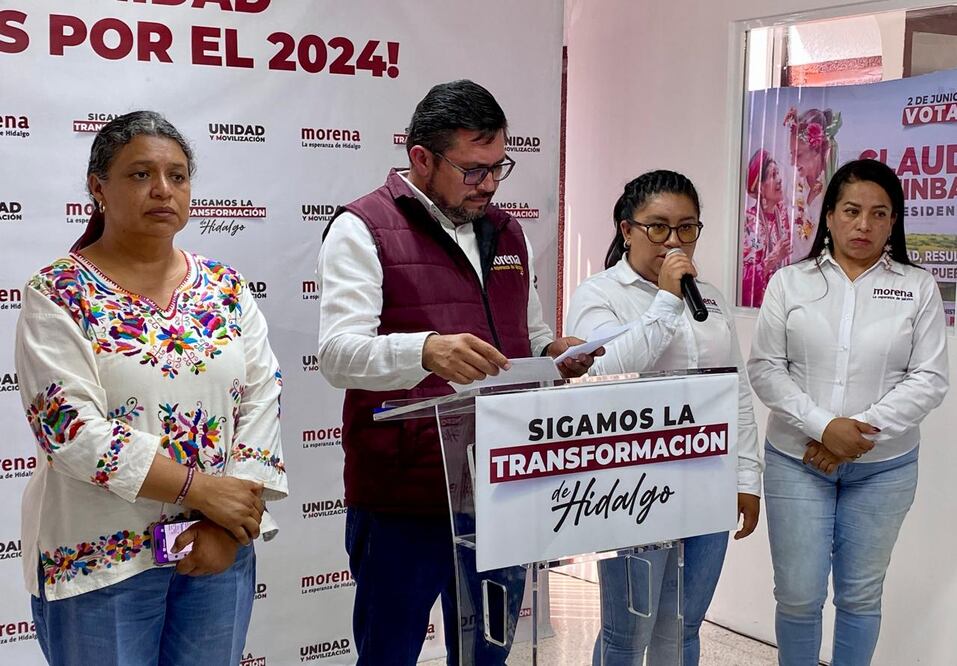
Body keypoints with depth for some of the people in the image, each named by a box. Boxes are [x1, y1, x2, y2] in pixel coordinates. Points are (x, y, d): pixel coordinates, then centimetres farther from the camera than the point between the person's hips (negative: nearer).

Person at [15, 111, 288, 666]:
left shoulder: (226, 287, 5)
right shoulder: (59, 294, -6)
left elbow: (262, 398, -1)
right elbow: (69, 428, -15)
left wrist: (232, 524, -11)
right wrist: (197, 488, -18)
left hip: (221, 551, 4)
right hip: (102, 556, -3)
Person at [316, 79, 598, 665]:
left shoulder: (508, 233, 14)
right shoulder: (364, 228, -7)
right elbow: (339, 353, -19)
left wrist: (555, 351, 1)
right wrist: (426, 349, -38)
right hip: (404, 500, -6)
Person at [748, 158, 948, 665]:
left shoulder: (919, 289, 2)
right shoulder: (789, 282, 1)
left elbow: (928, 380, -4)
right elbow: (765, 369, -4)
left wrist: (862, 430, -14)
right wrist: (824, 427, -16)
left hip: (883, 467, 1)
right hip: (796, 460, 0)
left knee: (860, 596, 11)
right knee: (798, 596, 3)